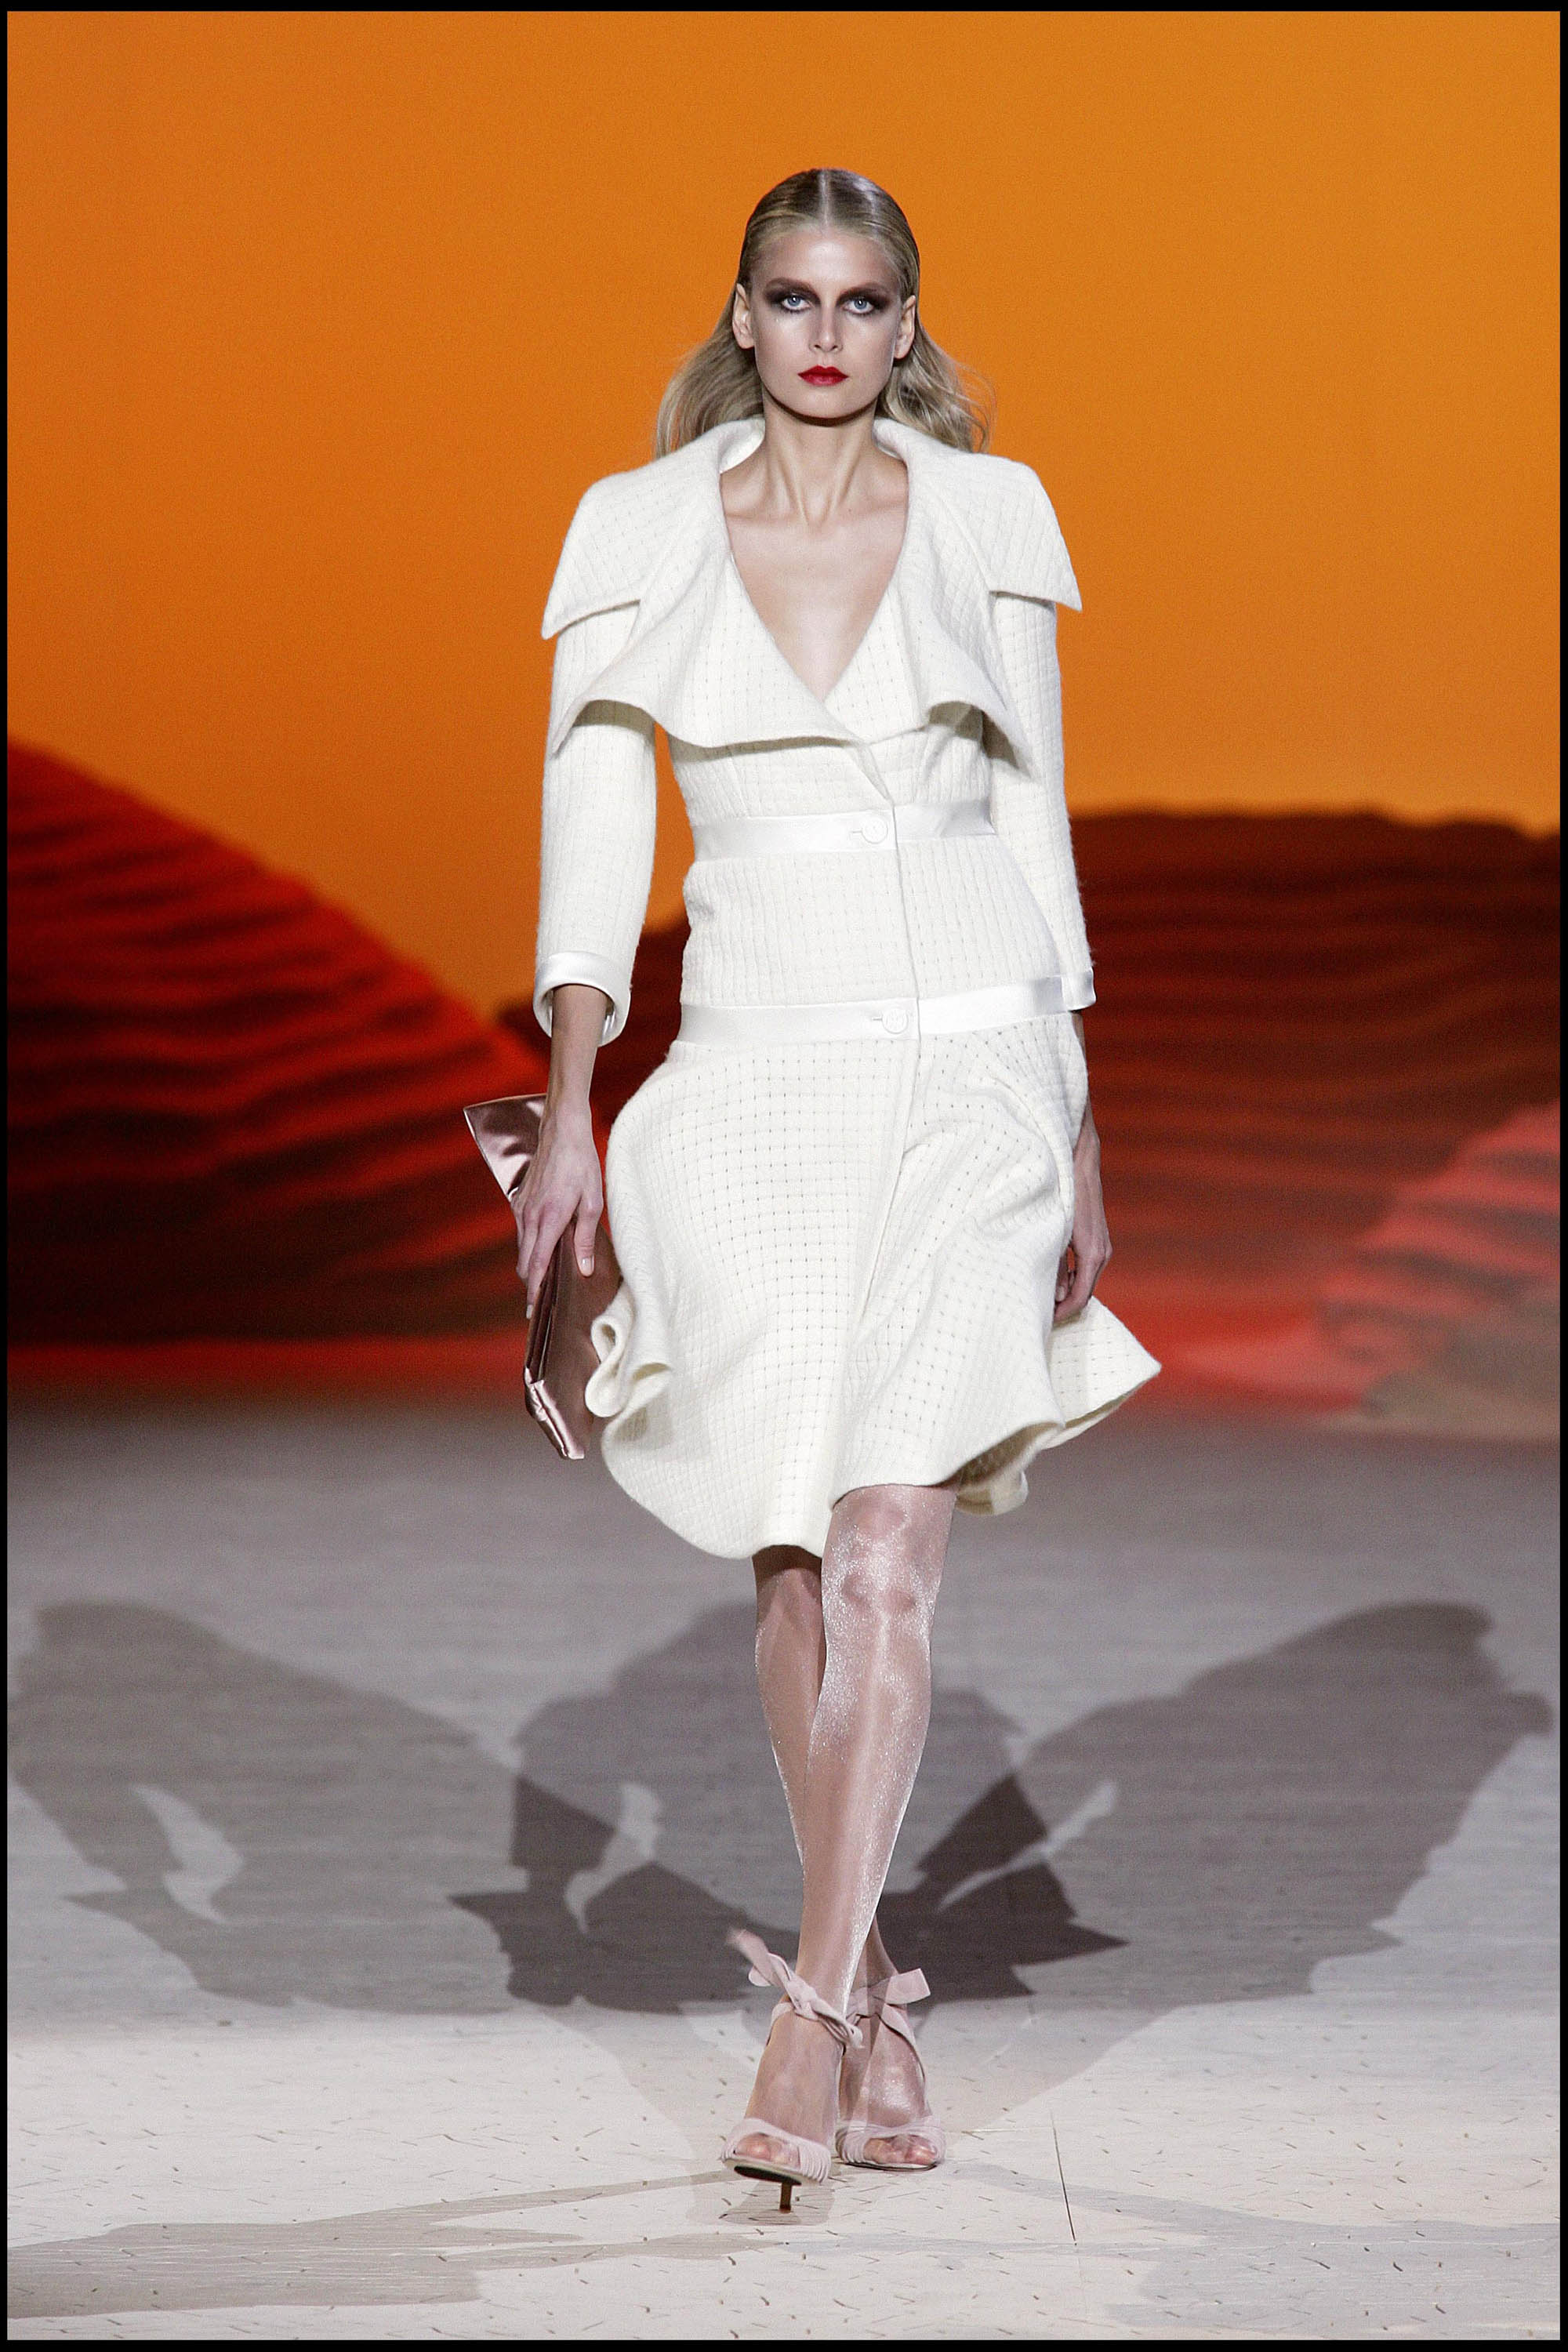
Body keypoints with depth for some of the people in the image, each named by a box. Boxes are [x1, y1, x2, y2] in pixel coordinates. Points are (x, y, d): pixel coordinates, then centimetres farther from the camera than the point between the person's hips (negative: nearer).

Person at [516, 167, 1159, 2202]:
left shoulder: (990, 516, 5)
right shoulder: (637, 529, 4)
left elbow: (1035, 820, 9)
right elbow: (595, 830, 2)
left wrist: (1078, 1133, 8)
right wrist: (571, 1115, -6)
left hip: (968, 1058, -1)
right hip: (754, 1077, 1)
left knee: (887, 1549, -14)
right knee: (798, 1564, 4)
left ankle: (816, 2018, -16)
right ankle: (876, 2007, 17)